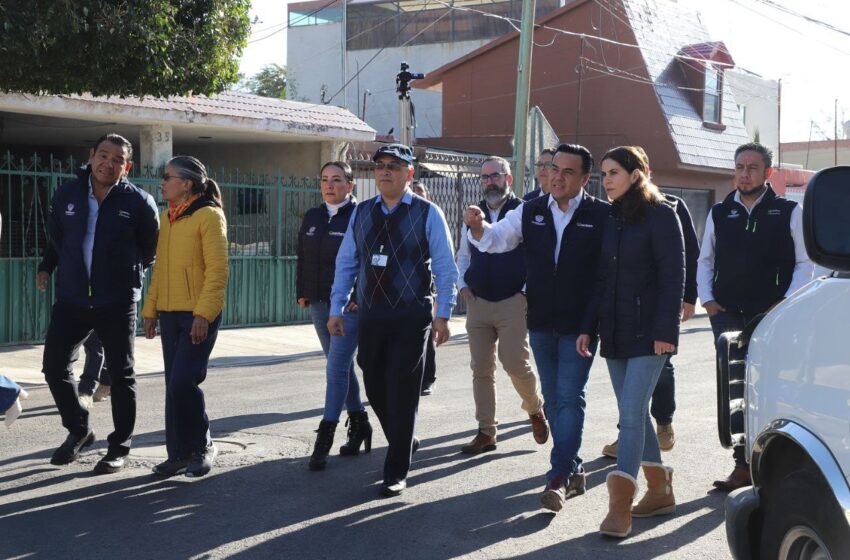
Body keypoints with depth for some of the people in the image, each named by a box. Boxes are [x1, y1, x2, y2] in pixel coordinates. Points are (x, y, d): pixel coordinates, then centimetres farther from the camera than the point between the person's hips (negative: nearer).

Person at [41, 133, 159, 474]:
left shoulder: (139, 202, -8)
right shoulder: (66, 195, 1)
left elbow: (151, 248, 6)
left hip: (118, 302, -3)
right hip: (71, 299, 3)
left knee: (121, 374, 4)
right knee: (55, 366, 6)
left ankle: (119, 448, 16)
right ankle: (78, 430, 27)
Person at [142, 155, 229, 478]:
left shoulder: (208, 215, -9)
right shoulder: (167, 217, 14)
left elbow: (217, 269, -15)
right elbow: (160, 267, 17)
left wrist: (203, 313, -20)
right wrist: (150, 309, 13)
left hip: (199, 315, -7)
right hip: (169, 314, 7)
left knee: (184, 381, -13)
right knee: (174, 385, 8)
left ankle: (201, 446, 5)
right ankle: (179, 452, 16)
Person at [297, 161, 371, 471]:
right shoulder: (312, 217, 12)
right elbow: (302, 257, 18)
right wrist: (302, 292, 11)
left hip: (350, 305, -7)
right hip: (319, 303, 7)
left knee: (336, 368, -10)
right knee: (342, 366, 15)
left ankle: (325, 438, -9)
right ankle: (359, 423, 28)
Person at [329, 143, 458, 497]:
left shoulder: (428, 214, -4)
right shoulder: (361, 213, 8)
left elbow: (445, 268, -4)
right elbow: (346, 263, 11)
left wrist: (442, 315, -8)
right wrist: (336, 309, 8)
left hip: (411, 317, -5)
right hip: (370, 315, 5)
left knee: (402, 392, -2)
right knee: (375, 388, 13)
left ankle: (396, 472, 6)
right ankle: (404, 442, 38)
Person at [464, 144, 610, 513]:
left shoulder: (601, 216, -10)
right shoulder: (531, 212, 5)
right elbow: (497, 239, 2)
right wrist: (478, 227, -20)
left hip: (580, 324, -5)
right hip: (540, 321, 6)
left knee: (570, 397, -7)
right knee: (553, 397, 13)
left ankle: (559, 477, -6)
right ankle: (572, 469, 25)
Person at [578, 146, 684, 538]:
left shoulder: (660, 215, -7)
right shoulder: (609, 219, 13)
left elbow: (672, 276, -11)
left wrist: (665, 331, -17)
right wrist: (588, 327, 10)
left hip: (648, 333, -7)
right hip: (614, 333, 7)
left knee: (631, 413, -12)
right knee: (634, 414, 11)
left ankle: (619, 507, -12)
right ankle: (659, 491, 23)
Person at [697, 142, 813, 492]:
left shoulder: (789, 213, 3)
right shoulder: (719, 214, 12)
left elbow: (805, 263, 2)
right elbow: (705, 261, 18)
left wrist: (787, 302, -8)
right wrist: (707, 299, 6)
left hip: (771, 316, -3)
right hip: (727, 316, 3)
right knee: (734, 389, 1)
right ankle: (743, 465, 6)